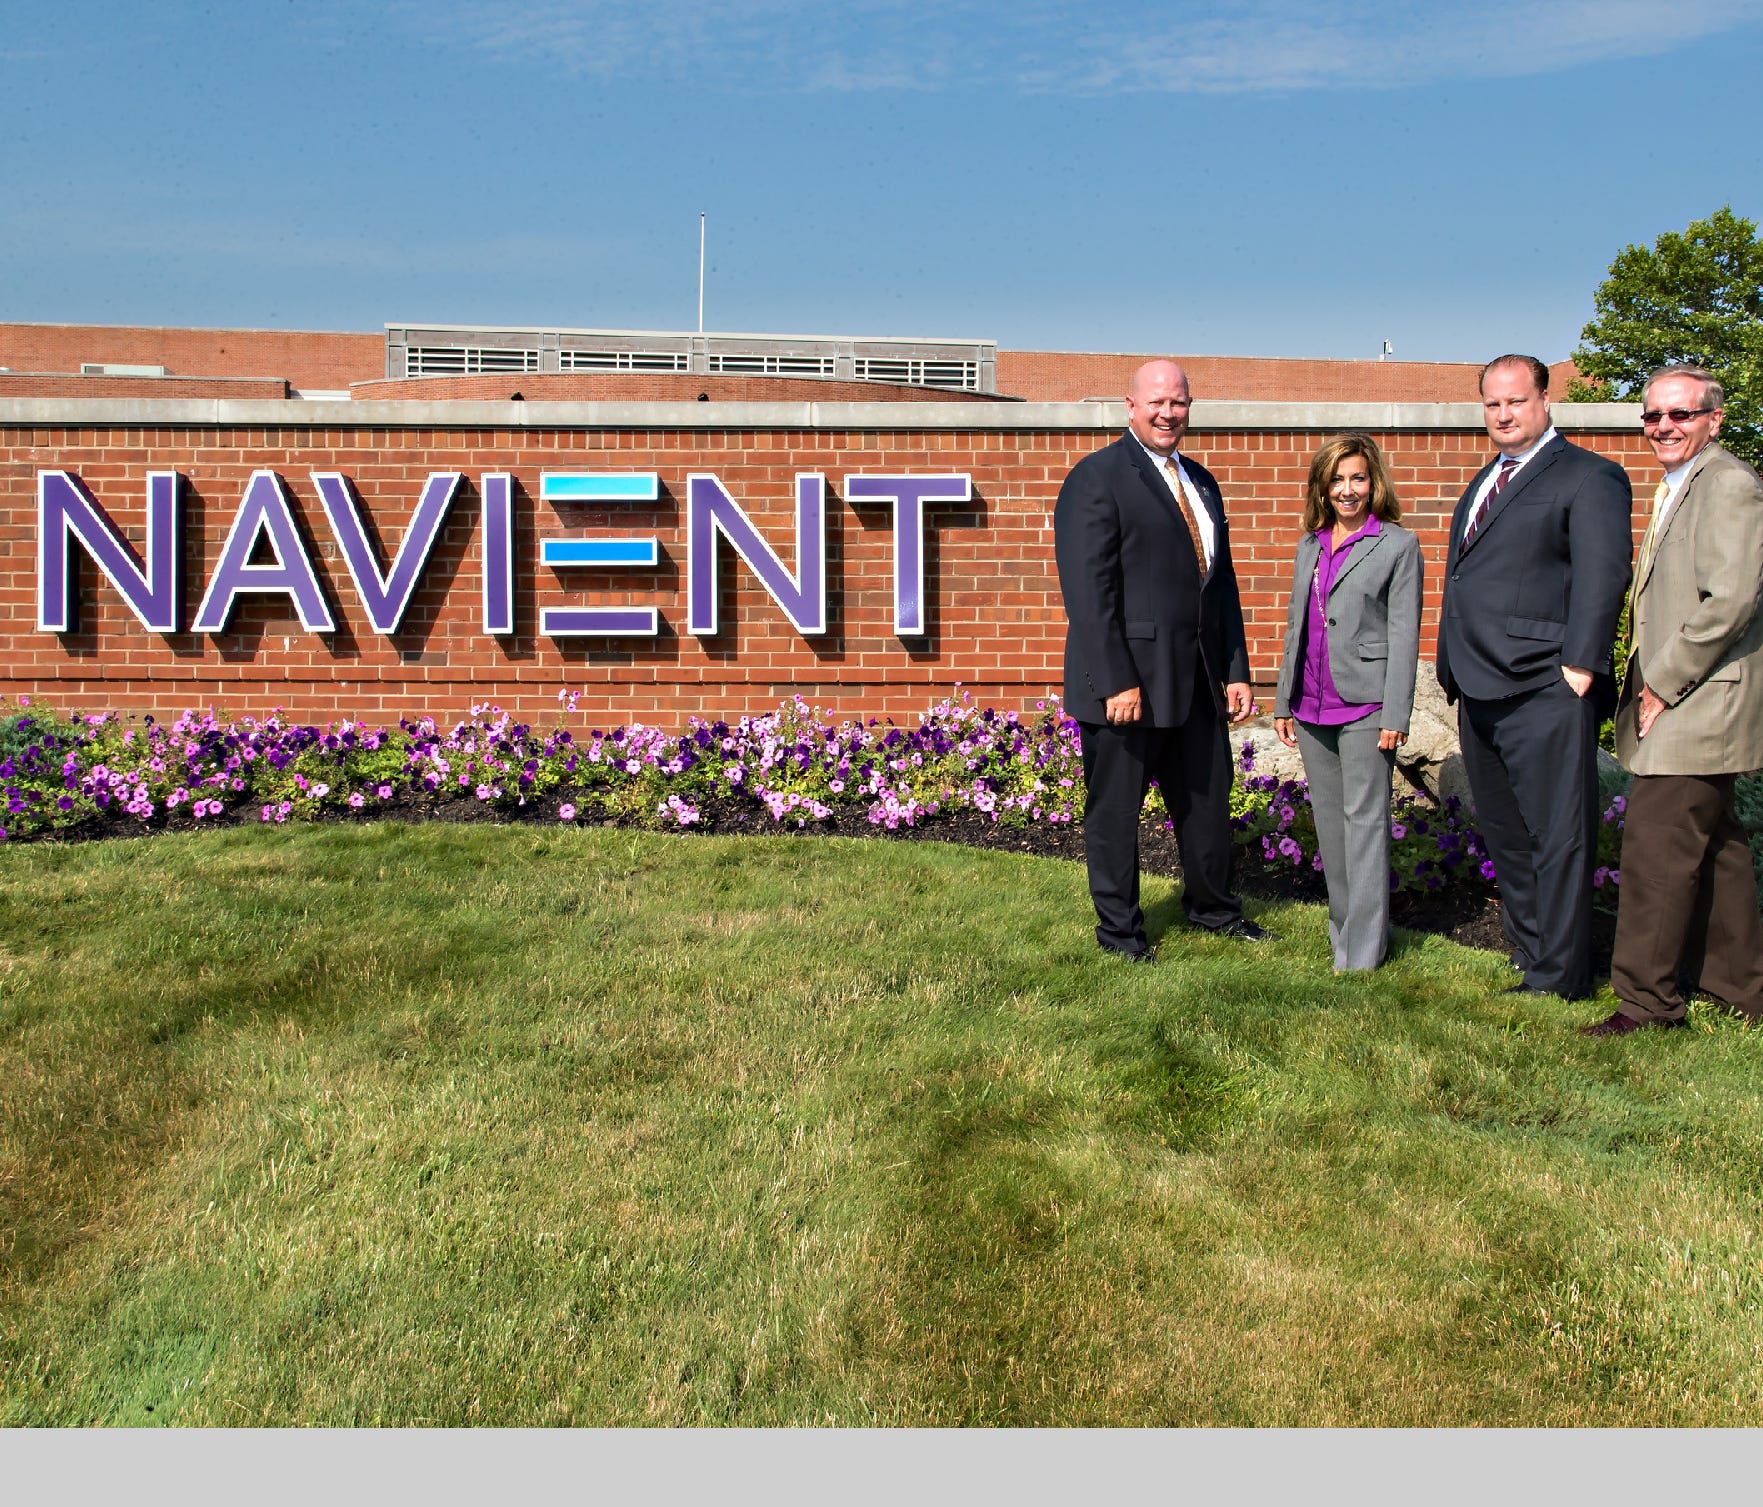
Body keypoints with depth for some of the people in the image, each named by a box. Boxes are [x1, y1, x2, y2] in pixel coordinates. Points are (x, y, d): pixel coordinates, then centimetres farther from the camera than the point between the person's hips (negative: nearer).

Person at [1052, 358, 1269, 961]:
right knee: (1116, 808, 7)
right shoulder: (1097, 478, -10)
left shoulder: (1202, 482, 16)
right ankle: (1118, 926, 22)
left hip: (1198, 678, 7)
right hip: (1125, 680, -7)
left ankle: (1212, 904, 37)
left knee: (1207, 797, 18)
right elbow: (1089, 591, -17)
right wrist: (1116, 682, -22)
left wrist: (1236, 670, 12)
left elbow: (1223, 583, 18)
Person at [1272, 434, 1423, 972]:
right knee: (1328, 819, 12)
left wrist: (1395, 716, -12)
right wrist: (1283, 702, 15)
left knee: (1364, 819, -5)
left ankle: (1362, 951, 0)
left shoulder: (1398, 545, -2)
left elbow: (1403, 634, -7)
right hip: (1312, 706, 6)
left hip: (1364, 705, -6)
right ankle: (1343, 924, 24)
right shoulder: (1309, 546, 14)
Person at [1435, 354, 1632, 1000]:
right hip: (1479, 693, 9)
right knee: (1504, 835, 16)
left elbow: (1603, 575, -15)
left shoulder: (1590, 478, -5)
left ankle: (1559, 978, 5)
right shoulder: (1483, 482, 21)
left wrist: (1580, 665, -22)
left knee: (1558, 837, -2)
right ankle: (1530, 951, 28)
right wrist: (1455, 673, 17)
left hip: (1544, 694, -9)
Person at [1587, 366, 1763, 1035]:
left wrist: (1663, 684, -17)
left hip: (1698, 705, -10)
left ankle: (1645, 998, -1)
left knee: (1655, 845, -9)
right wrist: (1647, 683, 11)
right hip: (1671, 703, 10)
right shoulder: (1675, 489, 18)